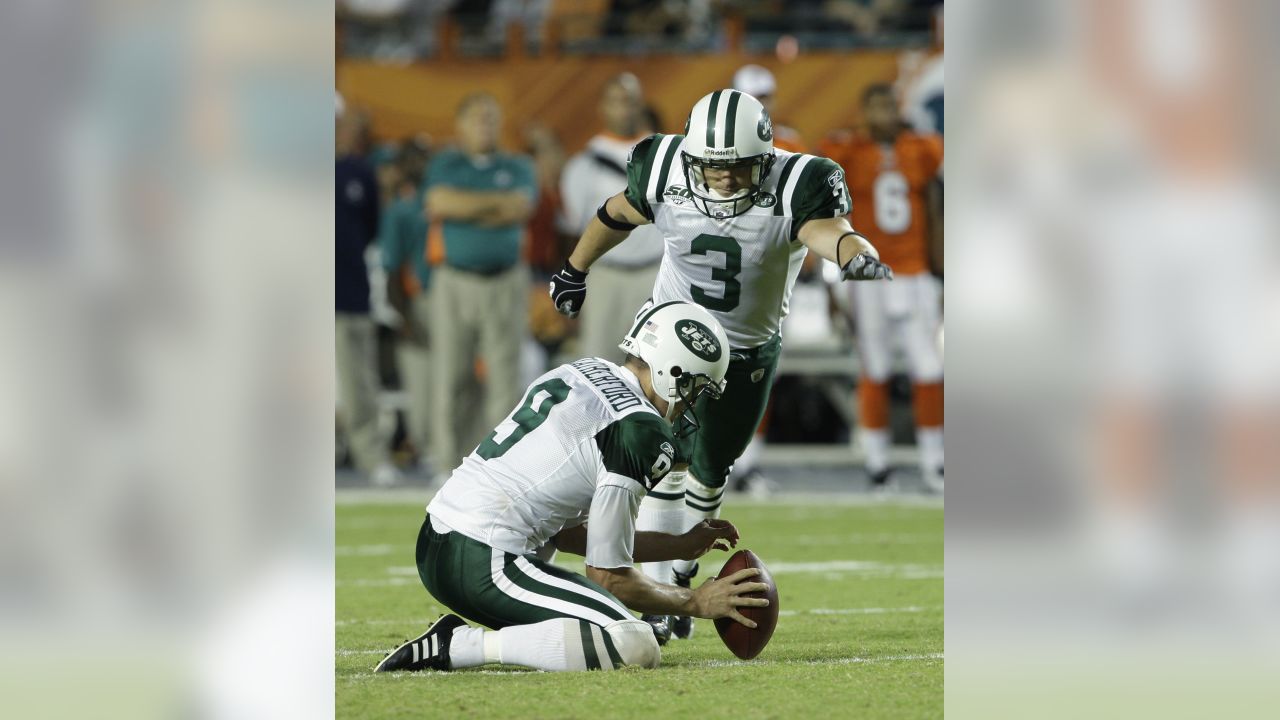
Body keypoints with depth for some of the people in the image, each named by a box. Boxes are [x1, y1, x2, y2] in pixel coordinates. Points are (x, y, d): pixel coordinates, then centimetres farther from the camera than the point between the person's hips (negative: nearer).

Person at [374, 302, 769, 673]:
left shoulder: (580, 373, 16)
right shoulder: (641, 432, -12)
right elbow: (609, 576, -6)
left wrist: (681, 546, 25)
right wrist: (696, 601, 7)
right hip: (484, 563, -10)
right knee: (636, 648, -20)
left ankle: (455, 638, 13)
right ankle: (458, 647, -16)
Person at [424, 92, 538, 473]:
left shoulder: (518, 167, 12)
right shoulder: (445, 165, 10)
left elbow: (522, 206, -7)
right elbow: (441, 202, -10)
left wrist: (463, 207, -7)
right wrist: (495, 202, -6)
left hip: (506, 281, 1)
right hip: (454, 281, -1)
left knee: (504, 375, -2)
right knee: (450, 378, -2)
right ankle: (450, 461, 2)